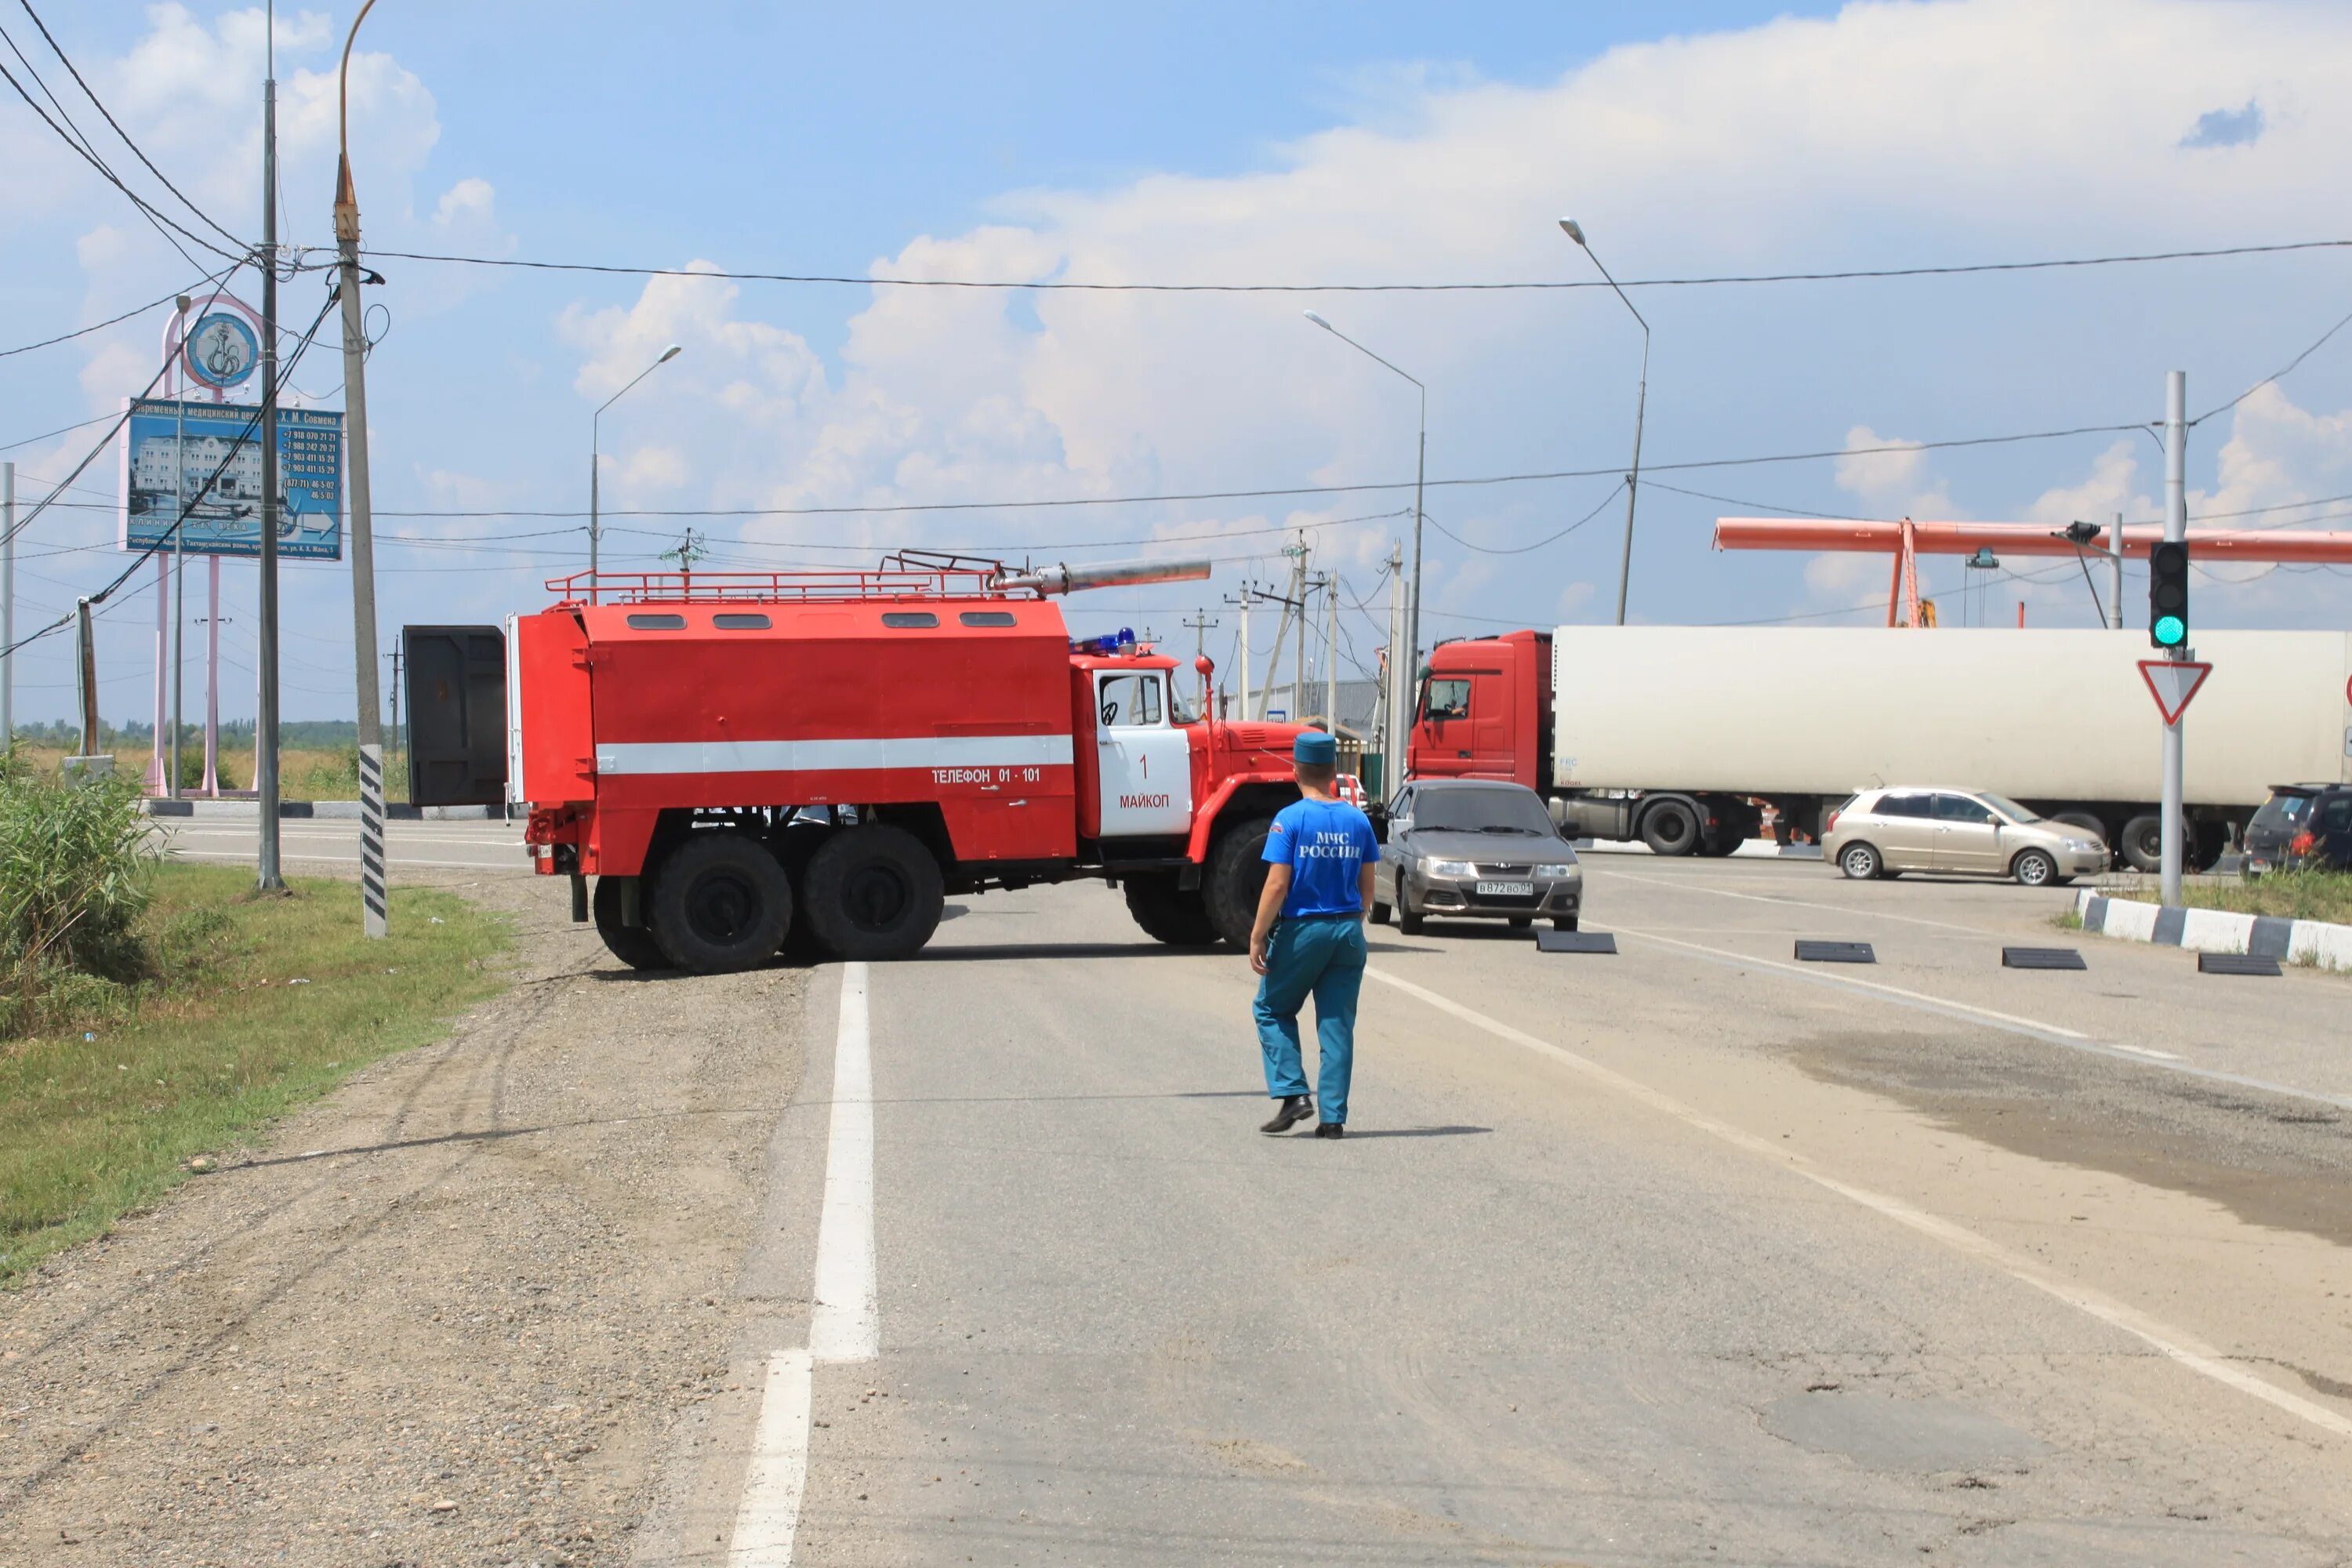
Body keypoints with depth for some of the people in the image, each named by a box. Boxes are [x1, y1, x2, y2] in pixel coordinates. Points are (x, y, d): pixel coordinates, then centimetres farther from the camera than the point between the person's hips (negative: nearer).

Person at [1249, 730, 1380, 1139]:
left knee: (1272, 1010, 15)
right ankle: (1333, 1117, 6)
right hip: (1348, 931, 4)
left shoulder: (1290, 819, -11)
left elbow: (1277, 885, -14)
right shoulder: (1357, 821, 3)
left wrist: (1257, 936, -8)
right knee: (1338, 1024, 7)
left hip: (1302, 929, -4)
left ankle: (1293, 1093, 1)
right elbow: (1366, 886, 8)